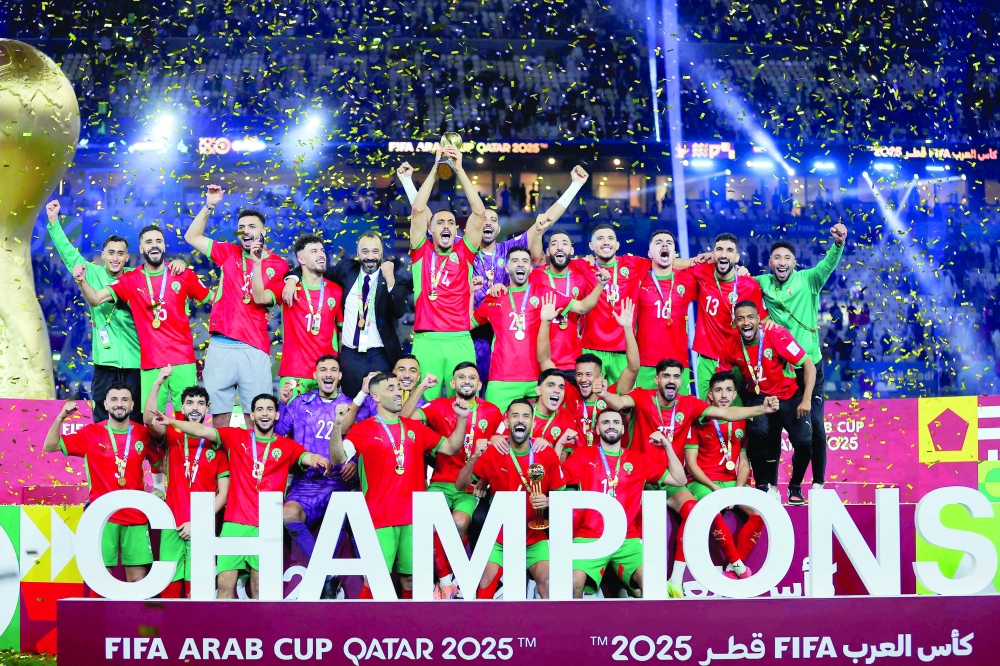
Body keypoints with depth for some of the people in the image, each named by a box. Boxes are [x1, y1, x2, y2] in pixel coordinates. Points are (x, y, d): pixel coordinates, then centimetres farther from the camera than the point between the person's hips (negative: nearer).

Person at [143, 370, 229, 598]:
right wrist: (157, 383, -24)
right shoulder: (173, 436, 8)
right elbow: (149, 420, -14)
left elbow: (223, 493, 3)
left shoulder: (216, 446, 5)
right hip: (172, 525, 1)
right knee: (169, 586, -1)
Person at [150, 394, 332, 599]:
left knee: (259, 586, 4)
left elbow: (309, 458, -9)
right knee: (225, 583, -3)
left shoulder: (287, 446, 8)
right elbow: (203, 430, -1)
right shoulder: (235, 437, 10)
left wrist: (320, 461, -32)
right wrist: (172, 422, -15)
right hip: (235, 523, 0)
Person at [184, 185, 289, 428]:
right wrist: (209, 207, 4)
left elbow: (260, 299, -7)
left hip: (254, 348, -2)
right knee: (219, 412, 2)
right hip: (220, 345, 2)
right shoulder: (229, 253, 12)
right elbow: (192, 237, 13)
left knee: (255, 415, -2)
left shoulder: (277, 265, 5)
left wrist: (258, 262, -15)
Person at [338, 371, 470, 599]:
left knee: (410, 578, 10)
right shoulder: (363, 429, 0)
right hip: (380, 517, -4)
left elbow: (450, 448, 19)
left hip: (413, 516, 4)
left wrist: (461, 419, 6)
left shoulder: (415, 428, 14)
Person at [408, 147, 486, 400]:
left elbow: (479, 211, 3)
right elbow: (418, 209, 0)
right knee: (426, 402, -3)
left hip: (460, 340, 1)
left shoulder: (464, 254, 10)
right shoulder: (421, 253, 9)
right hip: (427, 340, -1)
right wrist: (436, 168, -1)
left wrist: (459, 170, 0)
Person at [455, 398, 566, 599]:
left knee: (547, 577, -20)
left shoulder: (548, 454, -4)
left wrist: (548, 502, -18)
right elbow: (461, 484, -7)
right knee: (486, 579, -19)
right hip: (499, 537, 0)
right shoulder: (493, 453, -5)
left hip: (535, 537, 0)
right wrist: (475, 457, -23)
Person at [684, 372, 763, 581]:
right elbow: (691, 463, -3)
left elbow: (743, 463, 12)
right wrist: (714, 487, -14)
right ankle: (739, 565, -22)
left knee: (760, 512, -23)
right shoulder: (699, 421, 0)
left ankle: (732, 570, -16)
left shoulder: (741, 423, 12)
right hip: (703, 483, -4)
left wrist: (738, 490, -6)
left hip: (731, 483, 4)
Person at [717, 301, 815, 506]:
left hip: (790, 397, -1)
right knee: (758, 433, -30)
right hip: (759, 398, 1)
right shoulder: (731, 348, -10)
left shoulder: (777, 336, -21)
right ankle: (763, 485, -8)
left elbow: (809, 365, -18)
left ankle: (795, 486, 10)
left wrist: (806, 399, -26)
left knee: (804, 441, -20)